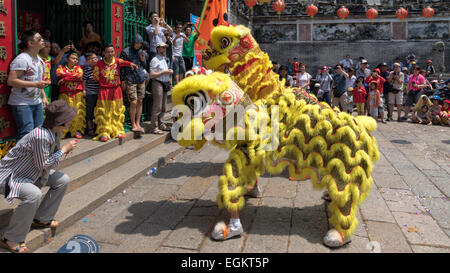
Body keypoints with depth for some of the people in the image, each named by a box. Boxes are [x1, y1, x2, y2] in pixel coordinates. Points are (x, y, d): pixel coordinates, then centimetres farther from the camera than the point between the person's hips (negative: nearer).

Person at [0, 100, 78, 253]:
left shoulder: (54, 132, -3)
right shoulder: (40, 136, -33)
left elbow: (50, 157, 10)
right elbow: (42, 165, -25)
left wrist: (66, 149, -8)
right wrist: (64, 150, -18)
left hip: (30, 172, 10)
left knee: (63, 180, 4)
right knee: (34, 195, -35)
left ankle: (41, 219, 16)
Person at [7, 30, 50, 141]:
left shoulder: (39, 59, 14)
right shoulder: (22, 59, -14)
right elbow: (11, 81, -21)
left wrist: (44, 97, 16)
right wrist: (35, 84, -24)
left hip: (37, 102, 8)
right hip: (22, 104, -8)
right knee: (26, 134, -11)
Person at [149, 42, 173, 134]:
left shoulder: (164, 59, 19)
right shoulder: (155, 60, -9)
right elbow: (152, 75, -18)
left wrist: (169, 71, 11)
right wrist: (164, 72, -18)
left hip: (165, 84, 9)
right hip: (158, 84, -9)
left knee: (163, 106, 13)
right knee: (157, 107, -9)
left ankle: (160, 124, 23)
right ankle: (154, 127, -4)